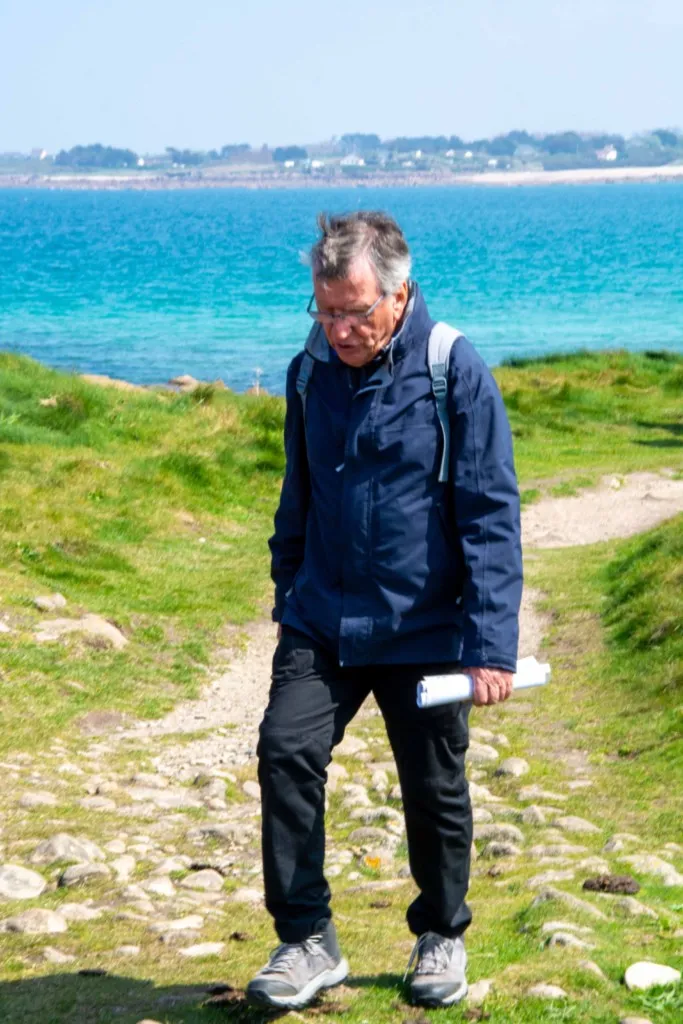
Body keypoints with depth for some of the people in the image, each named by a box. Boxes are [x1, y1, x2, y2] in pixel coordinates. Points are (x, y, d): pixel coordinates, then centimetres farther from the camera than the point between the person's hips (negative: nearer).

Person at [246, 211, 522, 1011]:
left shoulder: (456, 375, -12)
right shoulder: (311, 372, 3)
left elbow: (492, 518, -11)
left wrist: (491, 646, -16)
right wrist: (286, 600, 19)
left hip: (423, 630, -3)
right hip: (321, 623, 3)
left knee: (434, 789, 8)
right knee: (286, 750, -14)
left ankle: (441, 938, 31)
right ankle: (307, 942, -3)